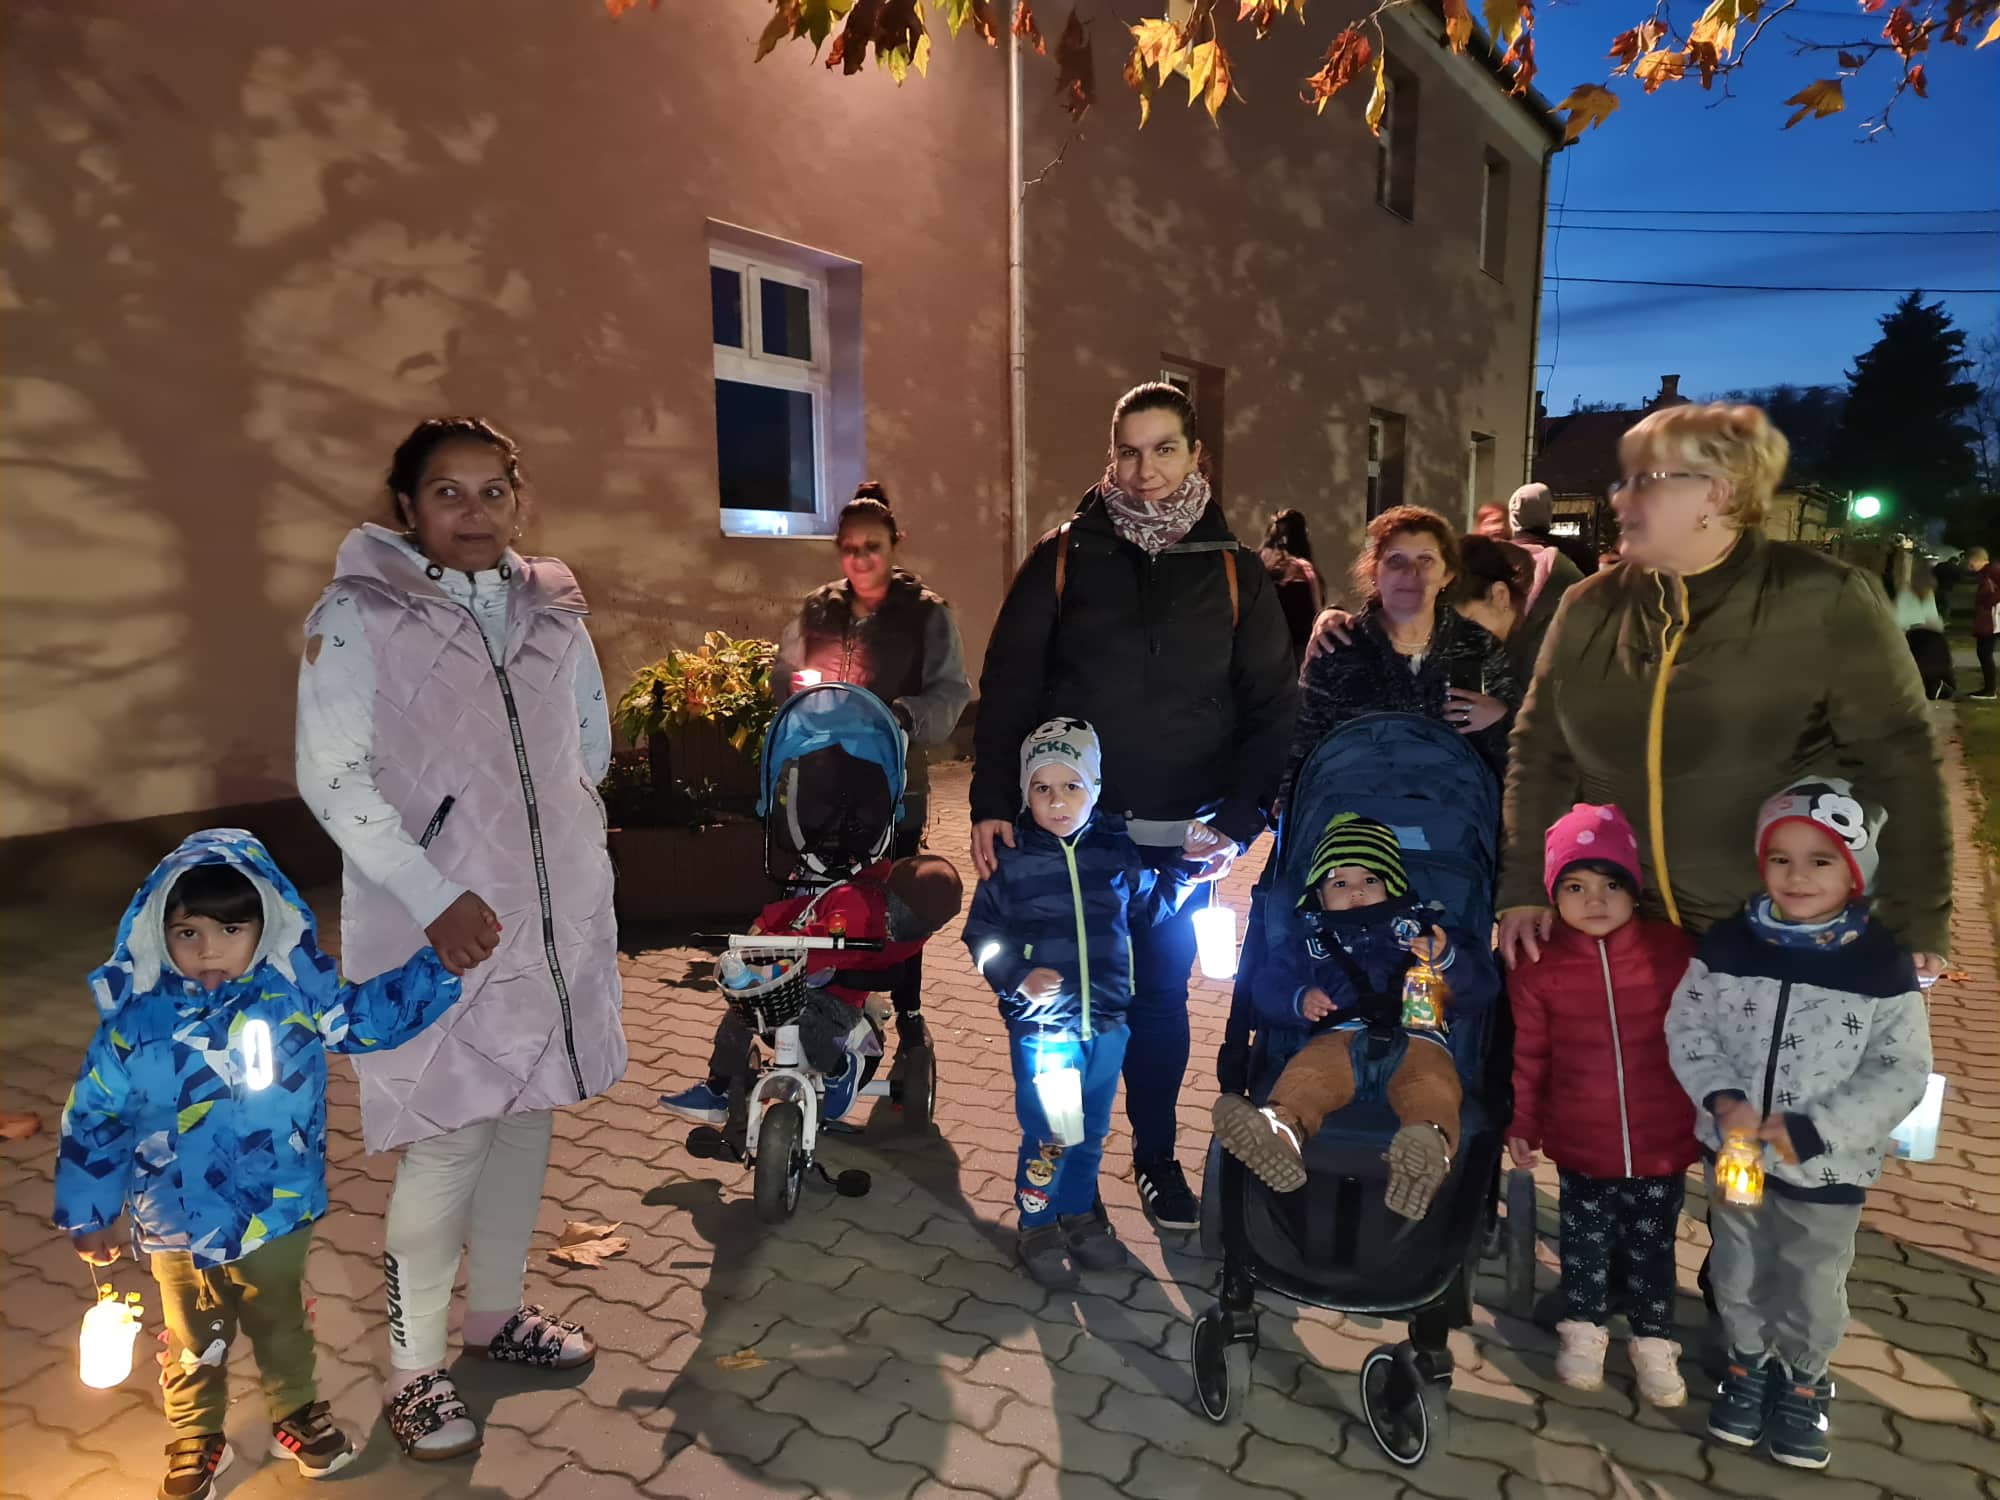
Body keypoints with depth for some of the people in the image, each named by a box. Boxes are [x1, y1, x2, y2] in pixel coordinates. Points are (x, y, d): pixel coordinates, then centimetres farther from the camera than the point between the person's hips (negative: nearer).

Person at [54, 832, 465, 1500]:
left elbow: (374, 1014, -1)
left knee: (283, 1327, 21)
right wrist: (90, 1215, 3)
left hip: (277, 1215, 0)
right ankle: (196, 1442, 45)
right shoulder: (135, 1017, -13)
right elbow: (94, 1118, -3)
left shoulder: (296, 991, -14)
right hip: (177, 1226, 0)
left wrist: (443, 960, -10)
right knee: (193, 1345, 21)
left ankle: (297, 1416, 46)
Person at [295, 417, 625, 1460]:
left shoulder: (550, 611, 8)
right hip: (437, 923, -5)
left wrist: (558, 835, 11)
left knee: (529, 1113, 14)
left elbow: (592, 741, 18)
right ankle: (414, 1368, 17)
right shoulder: (358, 614, -6)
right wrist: (435, 897, -18)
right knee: (449, 1139, -4)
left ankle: (496, 1311, 34)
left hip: (555, 912, 5)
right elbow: (334, 777, -11)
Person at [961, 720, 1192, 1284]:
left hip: (1107, 1020, 4)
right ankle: (1038, 1227, 28)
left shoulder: (1118, 851, -1)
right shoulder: (1009, 859, -9)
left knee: (1092, 1130, 19)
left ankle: (1078, 1214, 41)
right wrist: (1016, 976, -17)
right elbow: (982, 932, -4)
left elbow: (1148, 909, 14)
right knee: (1048, 1134, 4)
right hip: (1040, 1024, -3)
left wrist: (1184, 873, 2)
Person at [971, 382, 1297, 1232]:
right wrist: (992, 804, -10)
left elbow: (1273, 708, 2)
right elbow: (1008, 685, -2)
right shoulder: (1064, 557, -1)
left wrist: (1239, 821, -8)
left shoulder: (1233, 572, 2)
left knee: (1162, 995, 14)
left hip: (1177, 838, 1)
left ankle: (1157, 1159, 32)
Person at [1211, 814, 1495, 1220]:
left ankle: (1431, 1141, -66)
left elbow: (1481, 982, 21)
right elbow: (1270, 983, 25)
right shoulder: (1317, 945, 35)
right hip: (1343, 1036, 1)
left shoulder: (1423, 933, 31)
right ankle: (1282, 1128, -60)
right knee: (1306, 1070, -33)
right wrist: (1299, 1000, 3)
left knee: (1432, 1081, -37)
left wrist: (1448, 960, -1)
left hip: (1417, 1038, -1)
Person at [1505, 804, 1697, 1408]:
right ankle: (1584, 1329, 39)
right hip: (1581, 1144, 0)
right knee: (1585, 1243, 17)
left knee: (1652, 1247, 17)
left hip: (1662, 1143, 0)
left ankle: (1653, 1341, 37)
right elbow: (1528, 1053, -2)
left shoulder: (1674, 950, -12)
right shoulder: (1541, 966, -12)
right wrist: (1521, 1122, 4)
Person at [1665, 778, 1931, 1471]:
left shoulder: (1882, 963, -15)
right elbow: (1687, 1026, -5)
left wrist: (1813, 1130, -21)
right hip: (1734, 1150, 2)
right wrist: (1723, 1098, -21)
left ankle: (1804, 1379, 43)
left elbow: (1902, 1072, -13)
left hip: (1829, 1163, -1)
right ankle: (1748, 1360, 44)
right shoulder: (1728, 944, -10)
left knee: (1814, 1284, 18)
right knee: (1739, 1269, 20)